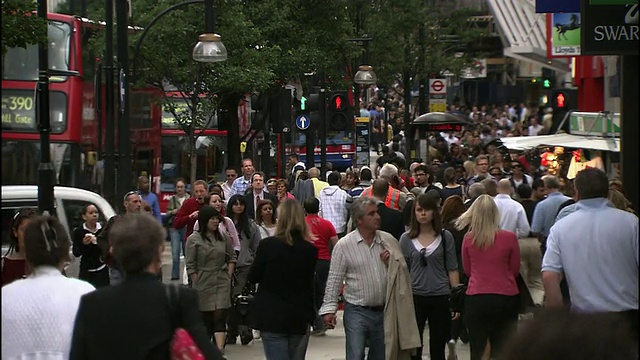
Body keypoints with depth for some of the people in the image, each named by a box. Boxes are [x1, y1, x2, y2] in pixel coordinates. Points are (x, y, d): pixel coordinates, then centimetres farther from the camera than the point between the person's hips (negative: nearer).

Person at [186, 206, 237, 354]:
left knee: (220, 317, -9)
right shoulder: (194, 239, -6)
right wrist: (197, 283, -7)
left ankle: (220, 351, -16)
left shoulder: (223, 237, 5)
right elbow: (190, 266, -5)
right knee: (206, 319, 7)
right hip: (203, 285, -2)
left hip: (222, 283, 2)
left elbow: (232, 257, 16)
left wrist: (229, 275, 7)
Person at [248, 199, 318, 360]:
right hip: (300, 317, 3)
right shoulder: (310, 250, -4)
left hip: (272, 316, -3)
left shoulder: (267, 245, -12)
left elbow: (253, 278, -2)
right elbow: (309, 281, 8)